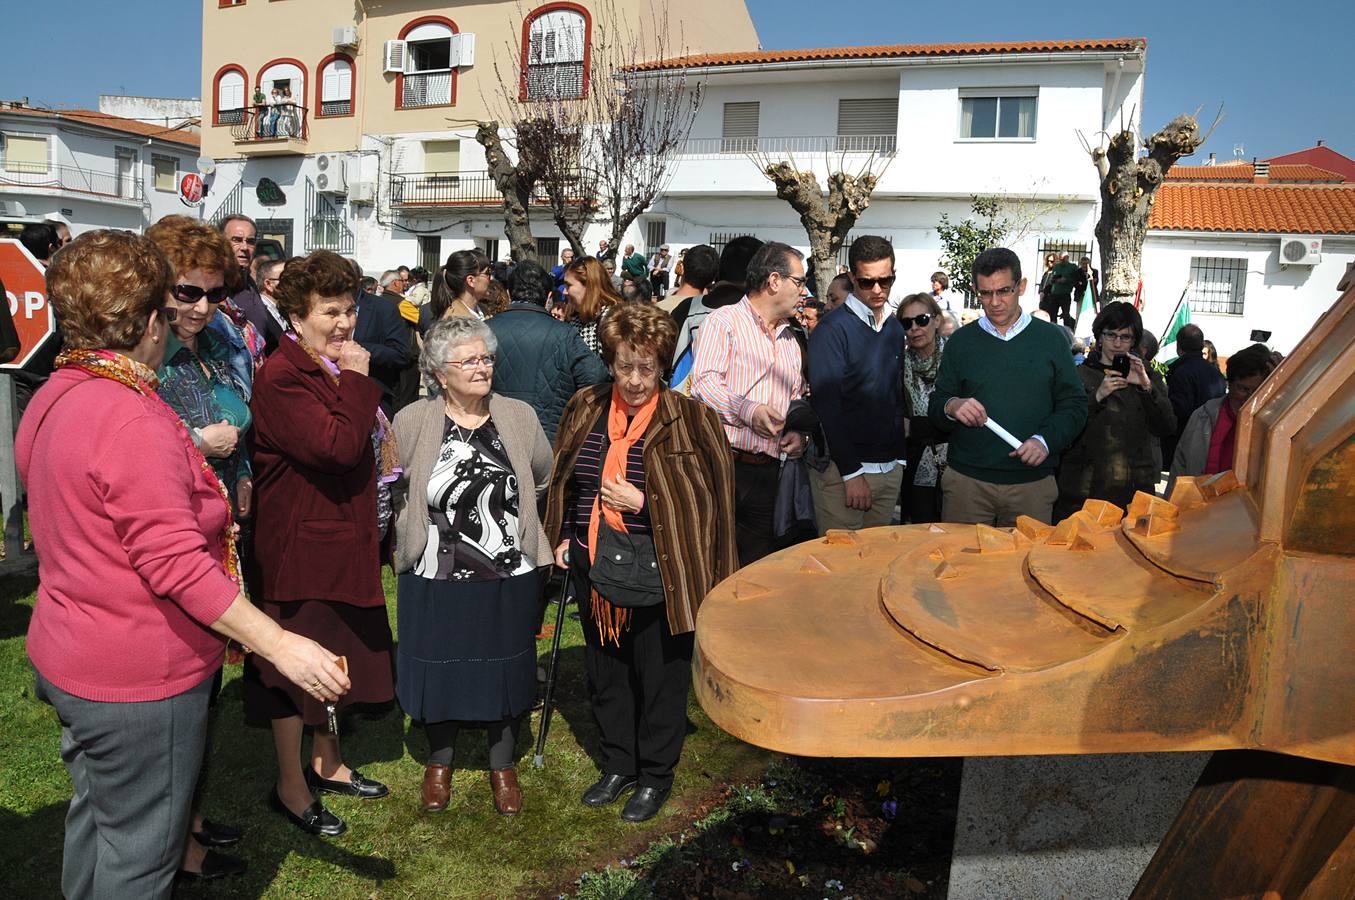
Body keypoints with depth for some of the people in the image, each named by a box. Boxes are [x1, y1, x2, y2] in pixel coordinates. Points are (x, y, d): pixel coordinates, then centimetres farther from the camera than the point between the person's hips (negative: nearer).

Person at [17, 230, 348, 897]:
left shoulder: (52, 397, 5)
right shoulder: (133, 419, -26)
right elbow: (176, 564, -31)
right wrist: (282, 646, -28)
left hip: (69, 659, 10)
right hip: (139, 679, -10)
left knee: (94, 818, 27)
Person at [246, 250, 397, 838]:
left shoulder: (340, 370, 10)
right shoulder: (280, 377, -20)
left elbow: (370, 447, 22)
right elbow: (339, 446, -31)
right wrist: (356, 380, -22)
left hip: (346, 540, 9)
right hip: (299, 544, -9)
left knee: (336, 654, 20)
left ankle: (326, 763, 37)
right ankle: (290, 787, 22)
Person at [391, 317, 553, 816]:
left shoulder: (520, 417, -2)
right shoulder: (412, 421, -7)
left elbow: (545, 479, 11)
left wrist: (507, 511, 7)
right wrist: (419, 524, 3)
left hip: (509, 579, 1)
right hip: (436, 580, -1)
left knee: (504, 669, 13)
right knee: (439, 668, 13)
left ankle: (502, 766, 34)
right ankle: (439, 762, 37)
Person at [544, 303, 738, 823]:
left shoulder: (690, 420, -12)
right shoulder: (586, 409, 3)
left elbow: (707, 500, -12)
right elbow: (562, 481, 16)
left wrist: (641, 502, -19)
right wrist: (561, 537, 11)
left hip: (659, 577, -5)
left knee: (659, 679, 10)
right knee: (605, 674, 18)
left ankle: (656, 776, 31)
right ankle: (618, 766, 39)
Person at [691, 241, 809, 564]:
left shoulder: (791, 341, 23)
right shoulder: (725, 321, -1)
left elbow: (797, 400, 26)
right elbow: (704, 381, -12)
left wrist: (798, 432, 5)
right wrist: (748, 410, -25)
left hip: (765, 474, 7)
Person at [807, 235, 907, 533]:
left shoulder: (895, 329, 11)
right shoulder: (833, 329, -11)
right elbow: (827, 406, -15)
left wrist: (900, 458, 11)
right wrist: (852, 472, -17)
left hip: (890, 468, 6)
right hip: (842, 469, -6)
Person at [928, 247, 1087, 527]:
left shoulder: (1051, 338, 6)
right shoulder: (961, 341, 7)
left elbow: (1074, 405, 5)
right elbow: (935, 407, 7)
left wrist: (1045, 440, -12)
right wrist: (951, 407, -16)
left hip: (1032, 483, 0)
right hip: (967, 480, 0)